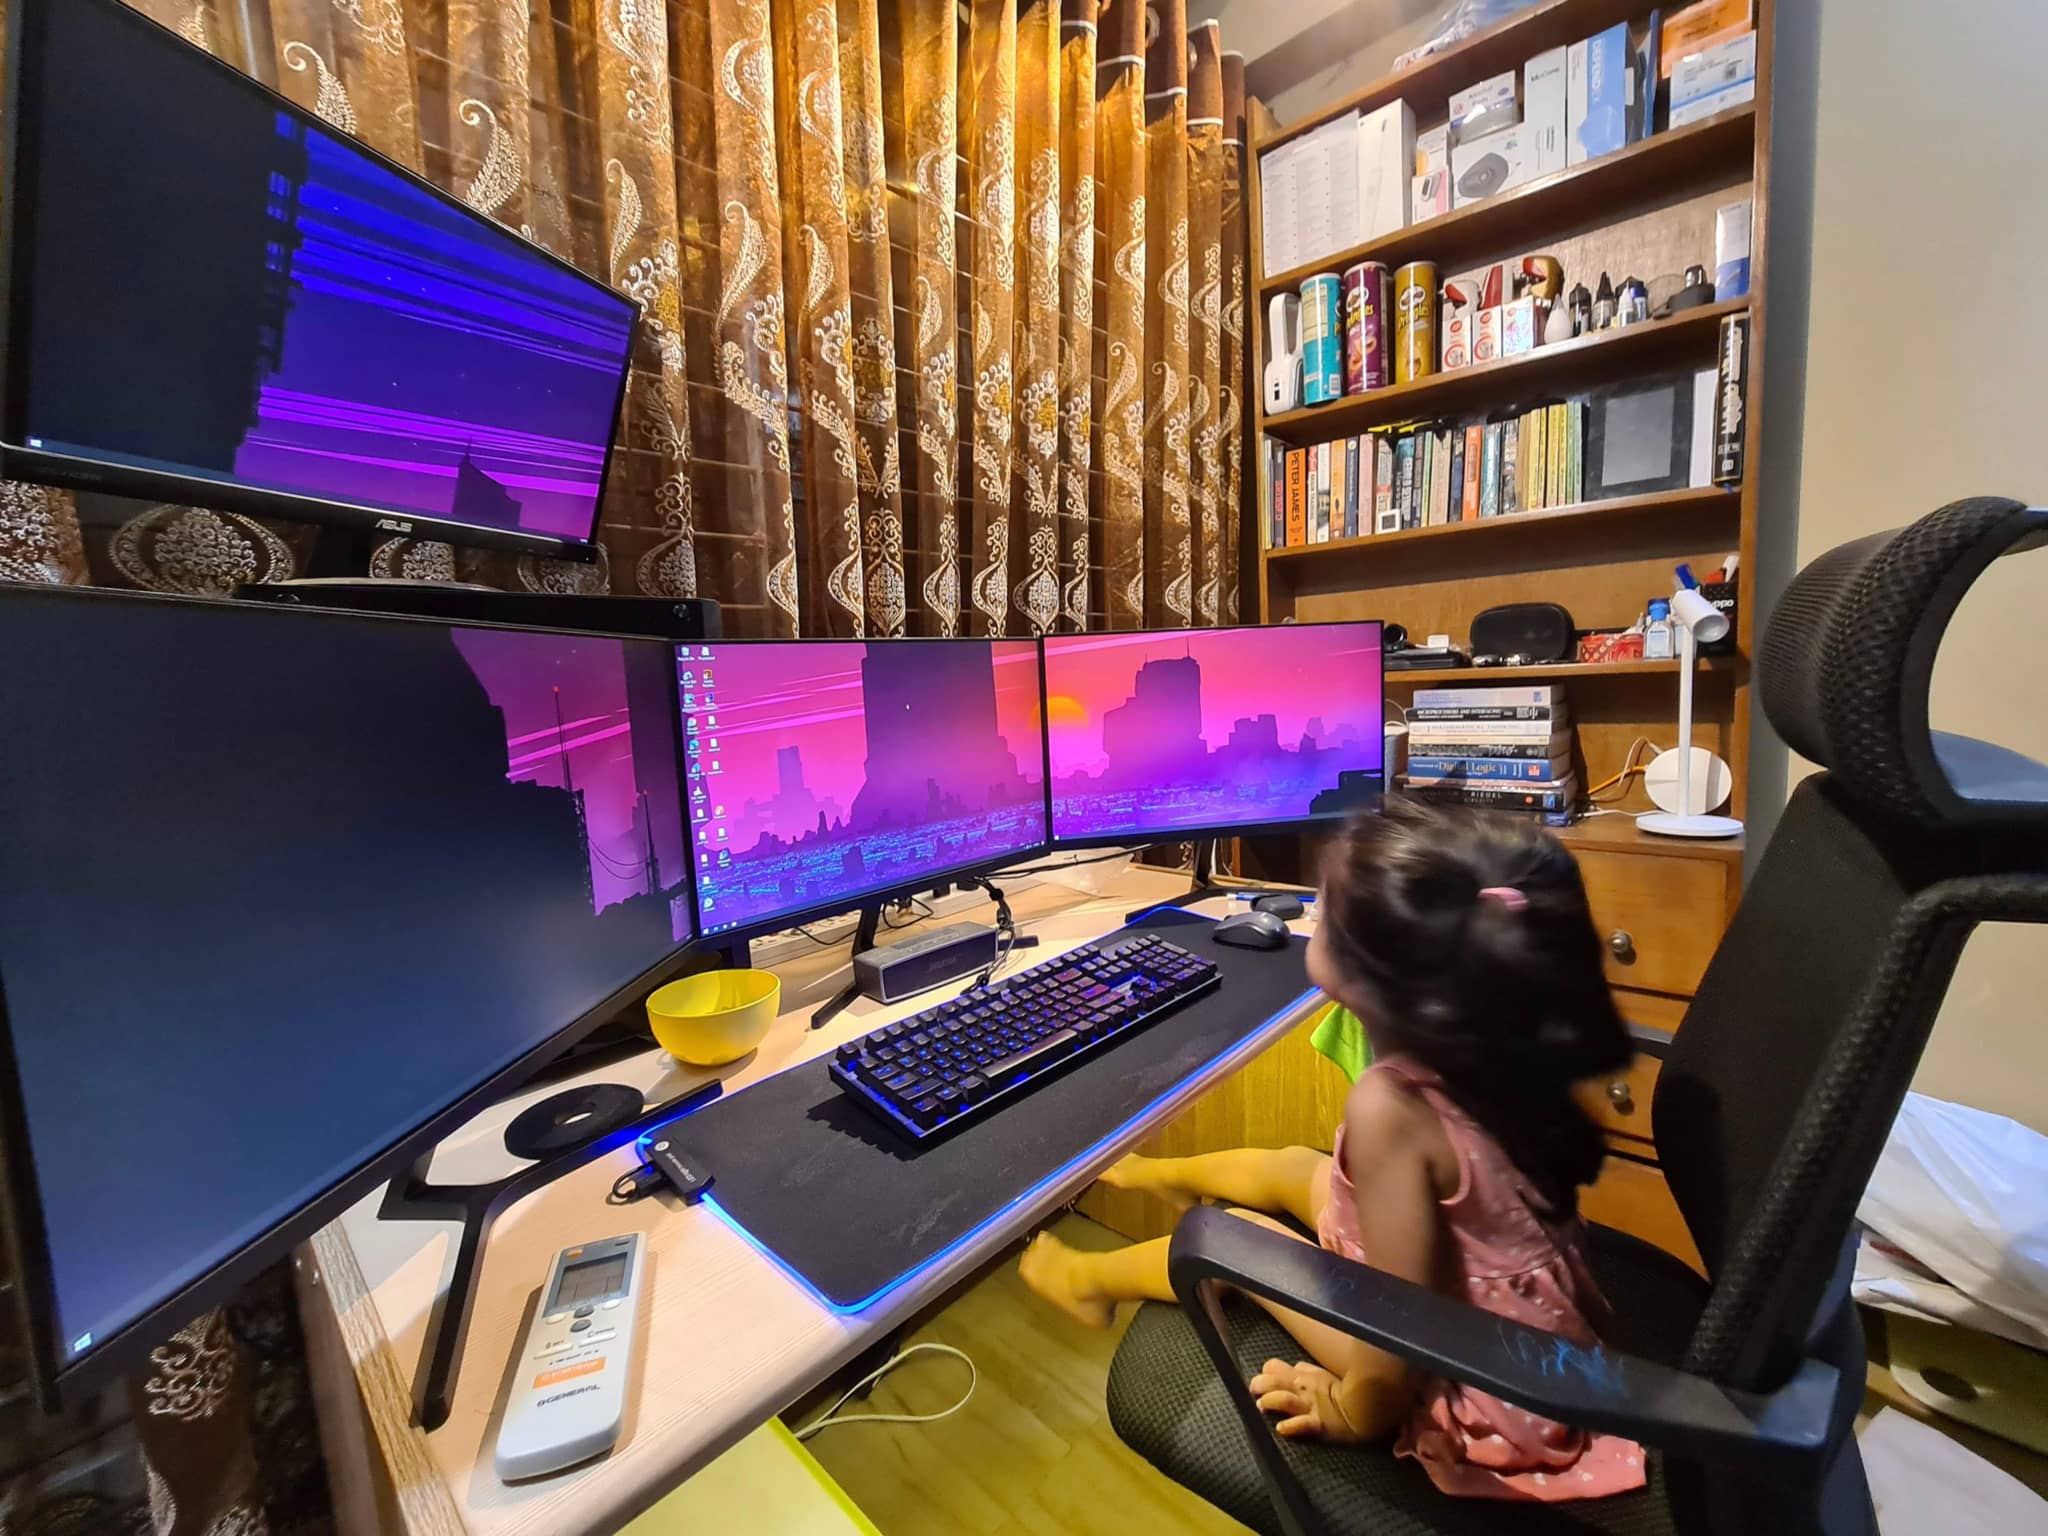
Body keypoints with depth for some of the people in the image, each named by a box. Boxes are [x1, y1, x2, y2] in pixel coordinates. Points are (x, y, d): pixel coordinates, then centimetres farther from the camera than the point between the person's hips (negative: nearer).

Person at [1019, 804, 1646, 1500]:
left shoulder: (1390, 1106, -38)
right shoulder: (1504, 1049, -17)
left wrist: (1352, 1410, -12)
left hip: (1481, 1387, -6)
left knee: (1236, 1235, 7)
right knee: (1295, 1166, 19)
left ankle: (1092, 1280, 37)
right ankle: (1164, 1173, 51)